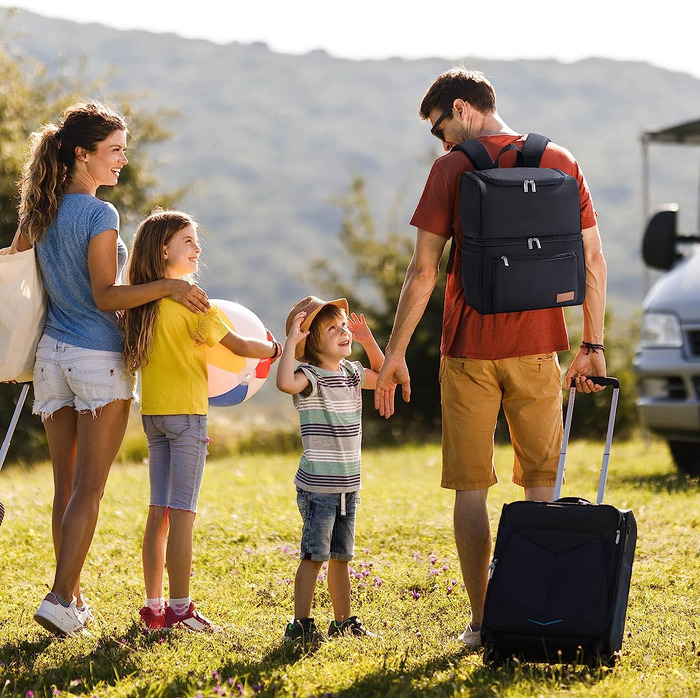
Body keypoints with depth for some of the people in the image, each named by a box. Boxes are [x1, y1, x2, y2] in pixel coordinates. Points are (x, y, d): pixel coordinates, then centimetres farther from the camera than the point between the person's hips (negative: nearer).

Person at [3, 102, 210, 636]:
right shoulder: (99, 215, -15)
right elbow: (105, 297, -17)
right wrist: (167, 286, -22)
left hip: (53, 353, 7)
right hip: (99, 358, -7)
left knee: (67, 486, 11)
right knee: (89, 489, -4)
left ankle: (73, 597, 16)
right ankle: (60, 598, -11)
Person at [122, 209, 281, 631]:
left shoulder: (143, 301, 7)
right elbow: (238, 346, -10)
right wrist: (278, 349, 7)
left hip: (153, 413, 7)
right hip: (185, 411, -7)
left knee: (160, 512, 10)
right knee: (182, 513, -4)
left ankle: (153, 608, 12)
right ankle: (180, 608, -3)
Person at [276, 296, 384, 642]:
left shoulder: (352, 373, 10)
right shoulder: (309, 377, -13)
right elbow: (285, 382, -35)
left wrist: (368, 341, 16)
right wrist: (291, 339, -30)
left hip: (348, 485, 7)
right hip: (317, 486, -7)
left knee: (340, 556, 15)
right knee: (314, 555, -7)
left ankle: (343, 621, 22)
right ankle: (300, 623, -3)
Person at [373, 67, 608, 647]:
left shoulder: (453, 169, -5)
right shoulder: (560, 162, 5)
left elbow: (423, 270, -7)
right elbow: (593, 260, 5)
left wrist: (396, 352, -1)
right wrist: (593, 346, 11)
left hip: (470, 349, -3)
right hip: (537, 348, 3)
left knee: (471, 489, 4)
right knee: (544, 484, 11)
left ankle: (483, 623, 3)